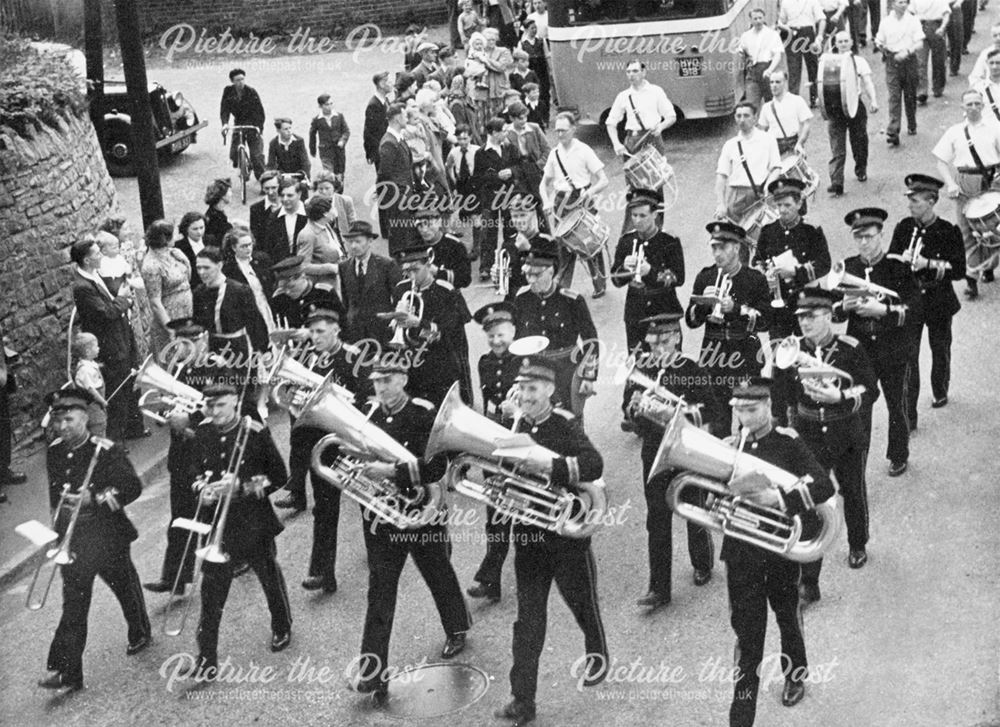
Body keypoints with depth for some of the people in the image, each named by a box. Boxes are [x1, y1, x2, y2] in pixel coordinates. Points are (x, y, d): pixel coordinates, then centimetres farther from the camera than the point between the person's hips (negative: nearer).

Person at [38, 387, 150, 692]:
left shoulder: (106, 452, -15)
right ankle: (67, 672, -2)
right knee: (73, 602, -1)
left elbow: (132, 486, -19)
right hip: (72, 536, 3)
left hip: (107, 534, -3)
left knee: (125, 586, 17)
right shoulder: (54, 452, 2)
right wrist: (59, 519, 14)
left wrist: (94, 498, -30)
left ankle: (140, 634, 45)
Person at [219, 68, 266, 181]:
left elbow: (259, 110, -13)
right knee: (234, 155, -2)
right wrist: (225, 123, -25)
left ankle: (261, 177, 2)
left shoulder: (251, 92, -12)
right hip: (238, 124, 3)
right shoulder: (228, 91, -4)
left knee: (257, 155, -11)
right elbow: (224, 108, -8)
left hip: (253, 125, -3)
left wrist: (259, 127, -27)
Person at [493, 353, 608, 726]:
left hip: (567, 531, -3)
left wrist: (549, 465, -40)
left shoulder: (566, 425, -13)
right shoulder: (515, 427, 2)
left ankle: (597, 654, 46)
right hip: (528, 534, 4)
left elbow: (594, 464, -29)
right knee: (528, 618, 3)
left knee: (581, 600, 17)